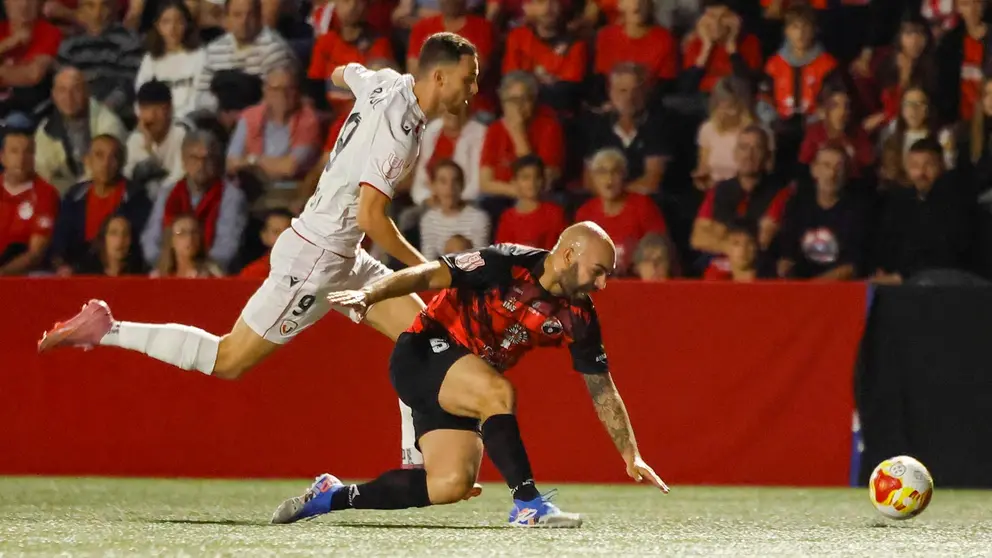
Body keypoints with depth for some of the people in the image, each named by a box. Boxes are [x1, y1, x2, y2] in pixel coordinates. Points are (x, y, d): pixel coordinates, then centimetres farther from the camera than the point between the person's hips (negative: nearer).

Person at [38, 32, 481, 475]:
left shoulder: (387, 84, 2)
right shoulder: (396, 126, -24)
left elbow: (343, 74, 26)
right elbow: (370, 217, -26)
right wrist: (427, 269, -15)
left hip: (341, 259, 10)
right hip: (313, 260, -10)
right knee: (228, 360, -2)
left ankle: (416, 462, 7)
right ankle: (104, 330, 7)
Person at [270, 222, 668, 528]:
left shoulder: (578, 317, -2)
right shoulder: (508, 264, -19)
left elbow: (602, 391, 4)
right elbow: (428, 274, -20)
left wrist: (631, 455, 1)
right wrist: (369, 295, -34)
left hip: (460, 389, 7)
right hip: (423, 352, -7)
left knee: (452, 484, -12)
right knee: (499, 393, -34)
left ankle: (333, 496, 3)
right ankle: (527, 503, -28)